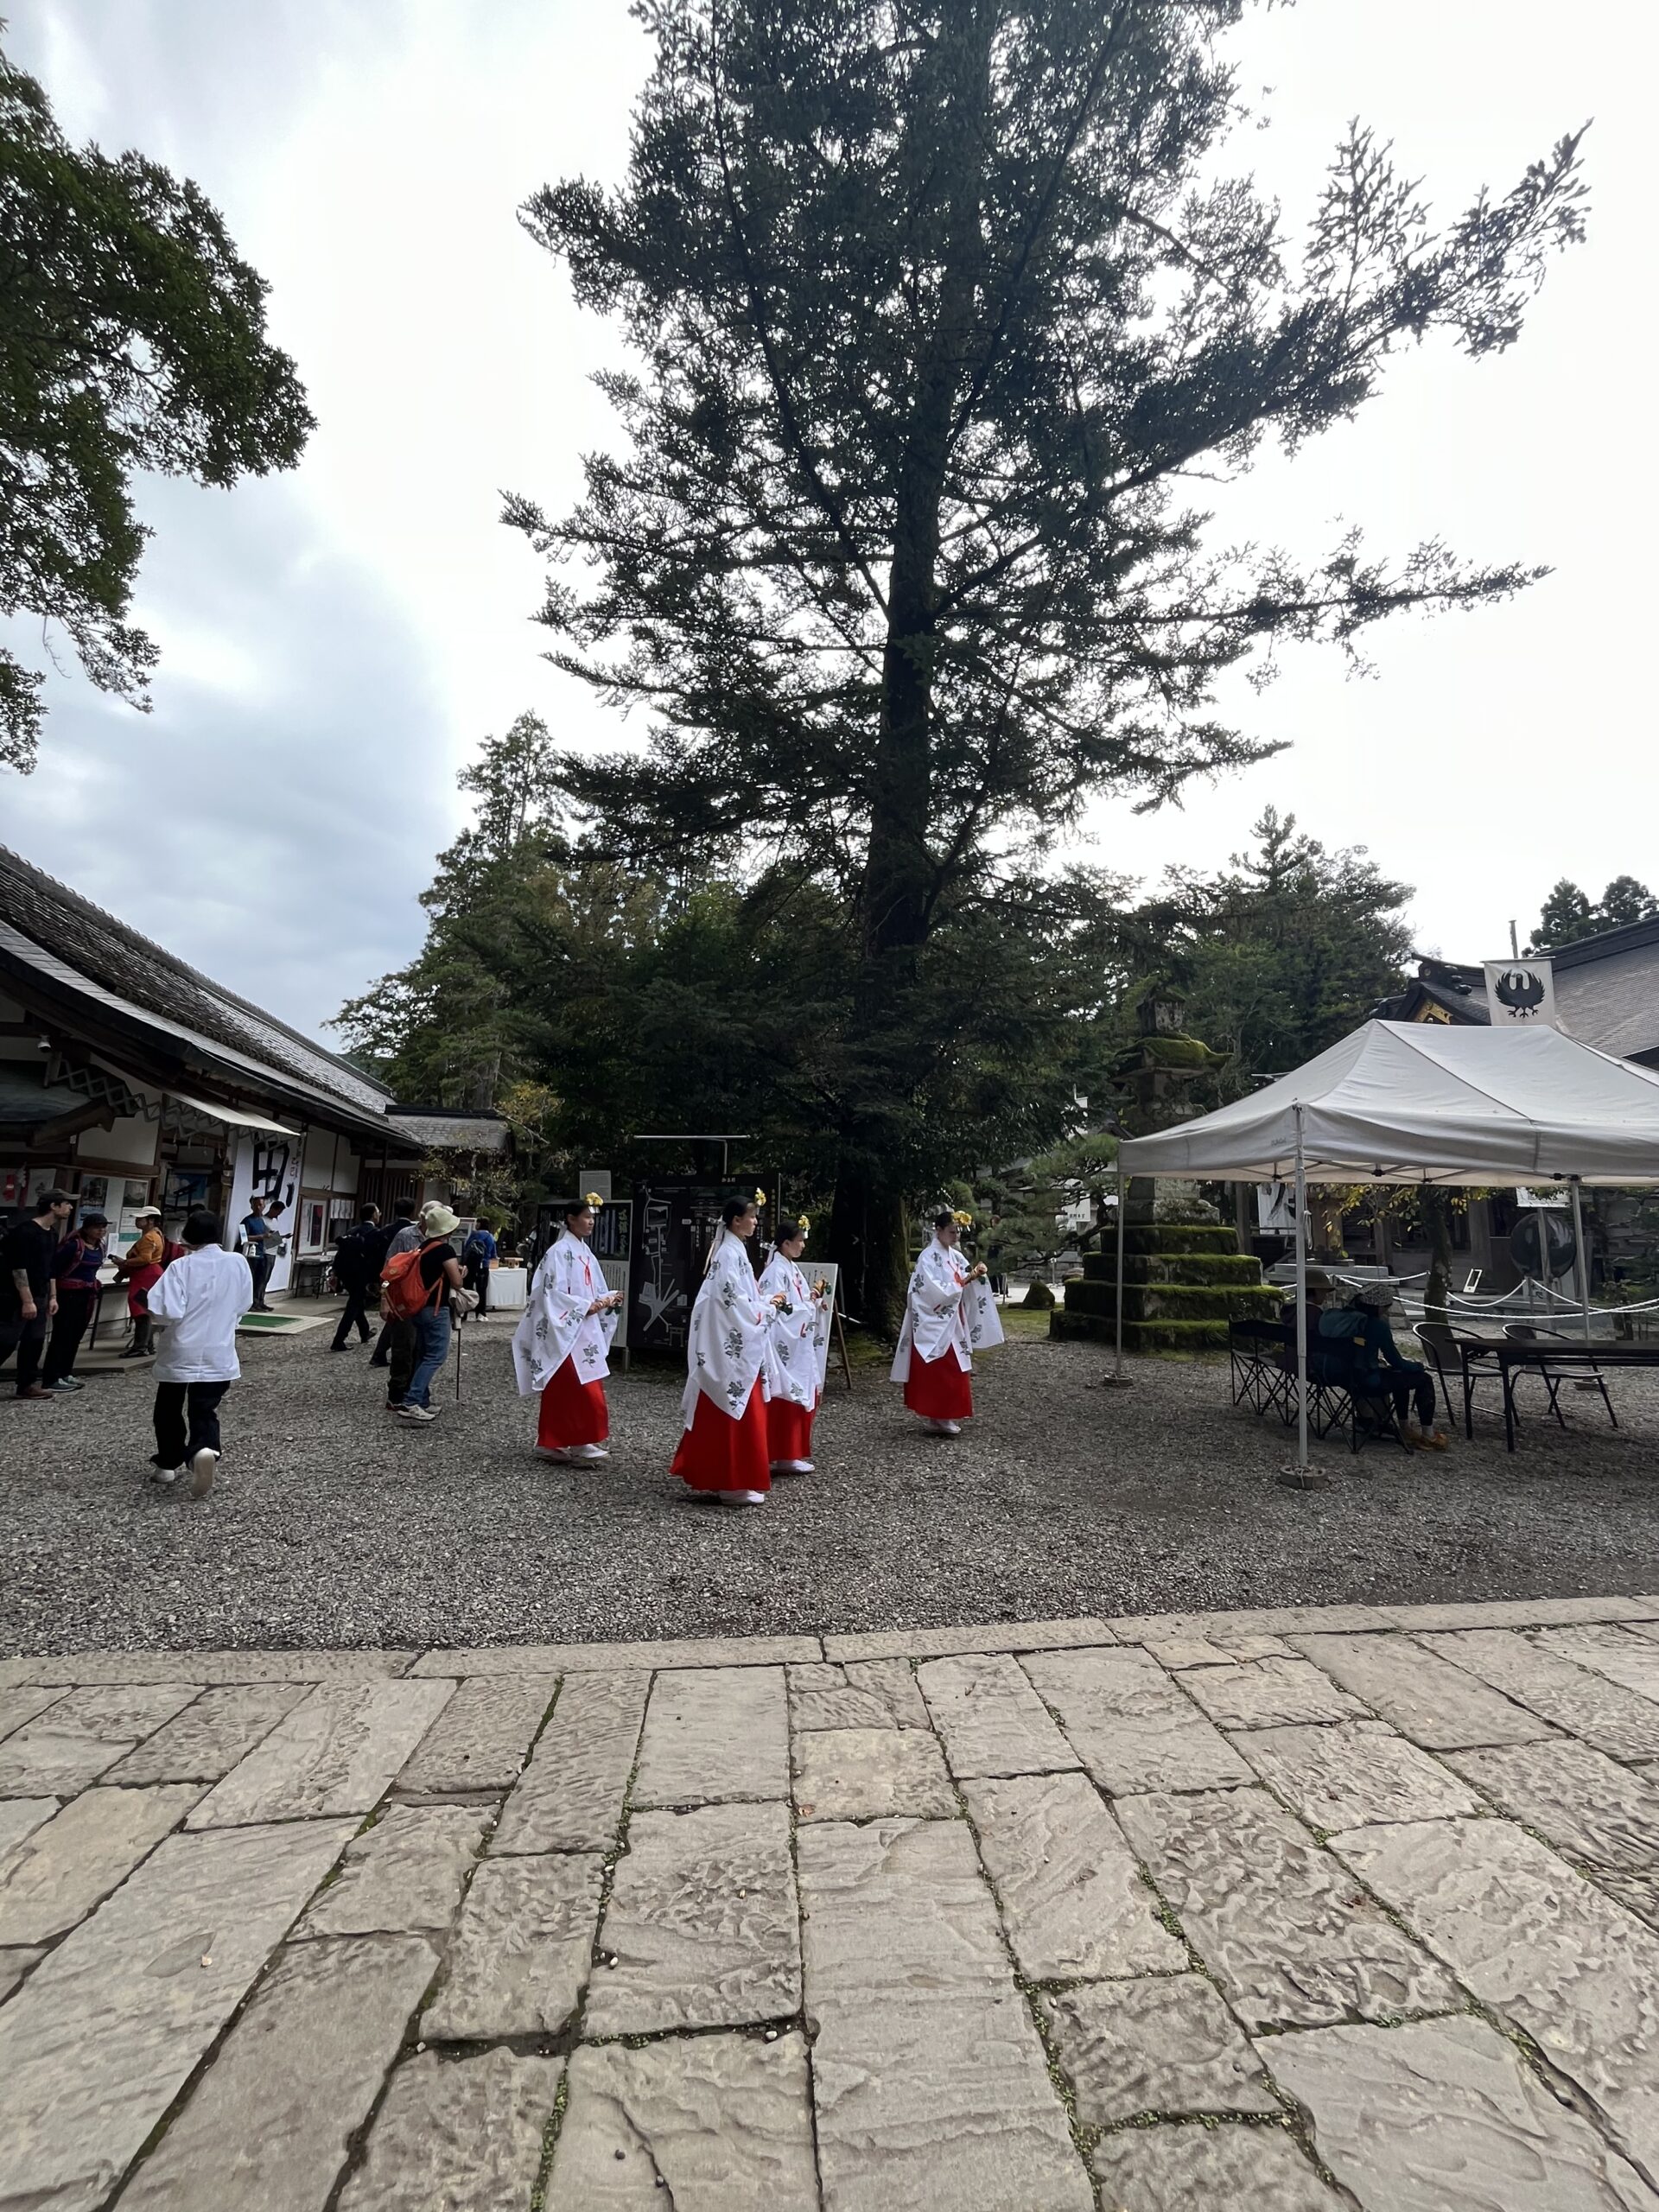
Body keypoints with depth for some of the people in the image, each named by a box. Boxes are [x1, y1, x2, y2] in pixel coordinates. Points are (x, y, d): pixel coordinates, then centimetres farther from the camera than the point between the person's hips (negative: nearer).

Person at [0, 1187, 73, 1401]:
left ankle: (28, 1385, 15)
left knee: (34, 1342, 8)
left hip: (38, 1297, 9)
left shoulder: (52, 1233, 12)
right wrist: (27, 1300, -22)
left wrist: (52, 1297, 17)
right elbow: (18, 1267, -20)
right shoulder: (24, 1231, -16)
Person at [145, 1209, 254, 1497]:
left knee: (168, 1410, 21)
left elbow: (169, 1312, -20)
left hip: (180, 1353, -1)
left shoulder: (182, 1266, -13)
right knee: (205, 1413, 5)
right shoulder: (238, 1263, -3)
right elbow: (243, 1305, 9)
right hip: (218, 1355, 1)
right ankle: (204, 1451, -23)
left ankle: (169, 1463, 34)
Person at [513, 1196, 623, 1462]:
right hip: (566, 1332, -8)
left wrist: (608, 1299, -2)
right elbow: (554, 1294, -18)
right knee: (583, 1391, -9)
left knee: (562, 1391, 11)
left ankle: (551, 1444, 18)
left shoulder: (585, 1253, 14)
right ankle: (581, 1444, 0)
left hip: (586, 1332, 8)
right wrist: (586, 1307, -20)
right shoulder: (559, 1252, -11)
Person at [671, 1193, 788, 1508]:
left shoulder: (731, 1251, 14)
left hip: (727, 1348, 10)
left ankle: (714, 1479, 22)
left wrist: (765, 1301, 8)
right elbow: (736, 1304, -21)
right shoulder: (731, 1253, -16)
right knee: (737, 1415, -3)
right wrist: (769, 1308, -9)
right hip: (733, 1349, -10)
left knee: (719, 1415, 14)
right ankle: (733, 1484, 4)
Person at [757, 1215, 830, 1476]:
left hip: (799, 1346, 10)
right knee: (788, 1399, -3)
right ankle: (785, 1456, 5)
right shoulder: (776, 1271, -17)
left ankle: (795, 1450, 24)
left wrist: (814, 1302, 1)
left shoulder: (792, 1267, 12)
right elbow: (775, 1309, -22)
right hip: (784, 1345, -10)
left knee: (803, 1396, 14)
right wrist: (809, 1303, -14)